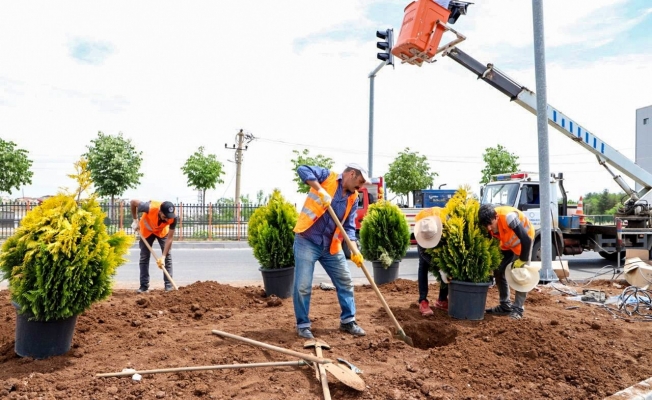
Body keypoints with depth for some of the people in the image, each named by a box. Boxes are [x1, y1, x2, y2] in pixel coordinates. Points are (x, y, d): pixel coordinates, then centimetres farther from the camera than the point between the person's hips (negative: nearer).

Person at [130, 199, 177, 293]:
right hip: (147, 230, 0)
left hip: (162, 231, 0)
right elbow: (133, 202, -22)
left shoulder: (173, 218, -37)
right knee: (144, 257, -1)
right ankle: (144, 286, 5)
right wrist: (135, 220, -15)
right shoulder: (150, 208, -42)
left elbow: (170, 238, -31)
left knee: (168, 256, -8)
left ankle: (169, 286, -4)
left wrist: (163, 256, -36)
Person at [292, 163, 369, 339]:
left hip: (331, 246, 6)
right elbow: (302, 169, -19)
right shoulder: (327, 176, -5)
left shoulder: (353, 198, 8)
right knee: (302, 286, -4)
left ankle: (348, 321, 27)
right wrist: (321, 190, -27)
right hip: (307, 241, -6)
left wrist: (355, 251, -8)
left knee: (345, 283, 11)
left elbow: (349, 227, 6)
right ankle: (303, 325, 13)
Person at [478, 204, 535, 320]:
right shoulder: (488, 224, -22)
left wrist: (522, 260, -27)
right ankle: (505, 305, 13)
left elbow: (526, 240, -37)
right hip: (507, 244, 6)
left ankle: (518, 309, -6)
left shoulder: (508, 217, -41)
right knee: (498, 270, 1)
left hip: (524, 239, -6)